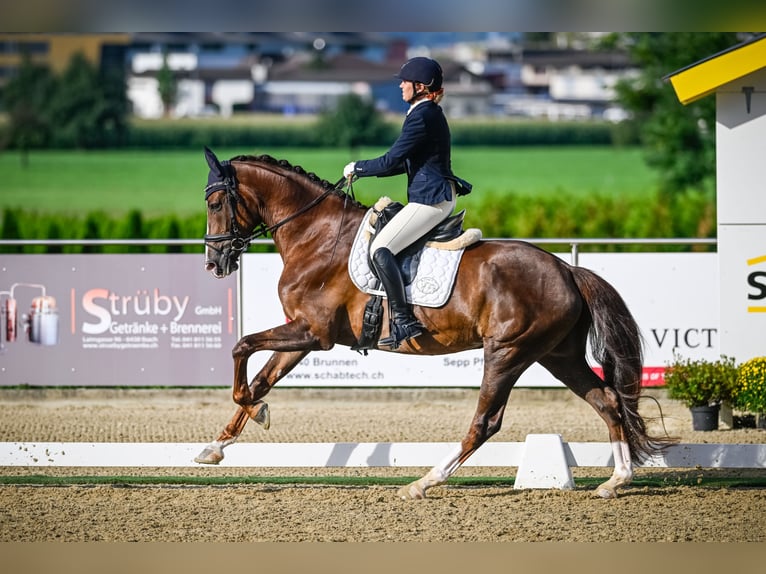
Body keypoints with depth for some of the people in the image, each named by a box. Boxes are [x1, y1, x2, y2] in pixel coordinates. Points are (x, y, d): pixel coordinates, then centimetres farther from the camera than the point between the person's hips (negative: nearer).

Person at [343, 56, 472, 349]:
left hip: (430, 199, -11)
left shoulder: (422, 117, -16)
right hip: (439, 196, 11)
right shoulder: (431, 113, 16)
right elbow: (405, 162, 22)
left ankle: (404, 321, -20)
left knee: (380, 249, -17)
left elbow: (391, 161, -17)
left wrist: (357, 168, -1)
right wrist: (363, 170, 16)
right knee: (385, 245, 18)